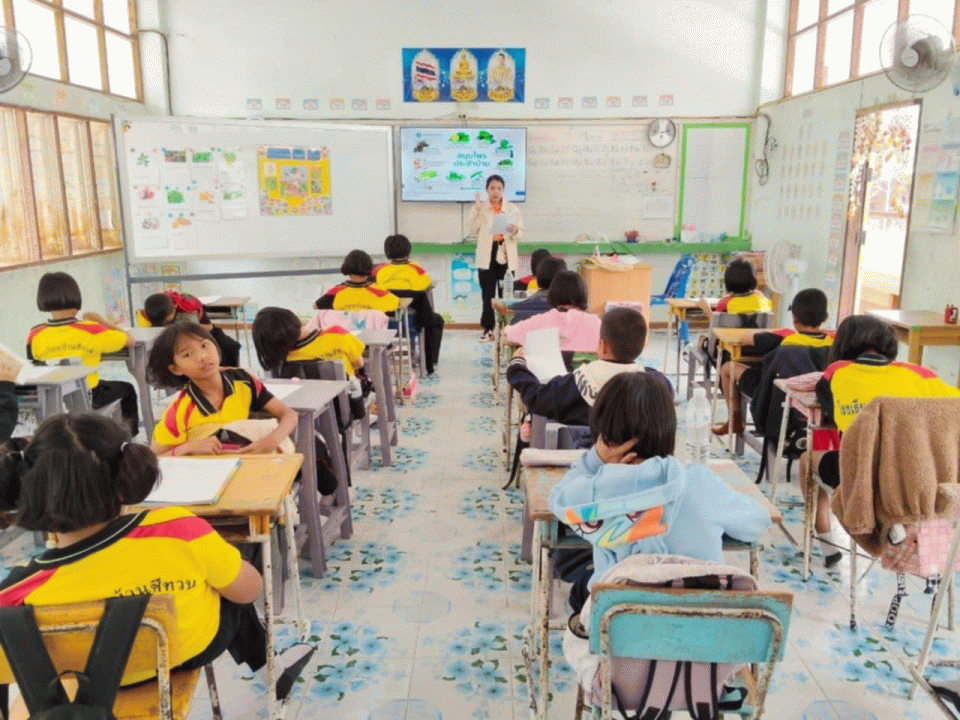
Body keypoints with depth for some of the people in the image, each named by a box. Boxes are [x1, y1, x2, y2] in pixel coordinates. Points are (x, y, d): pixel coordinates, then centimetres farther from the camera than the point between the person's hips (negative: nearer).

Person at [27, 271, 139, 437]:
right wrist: (102, 321, -4)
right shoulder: (91, 330, -23)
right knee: (126, 389, 28)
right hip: (88, 396, -4)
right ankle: (130, 432, 41)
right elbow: (129, 340, -13)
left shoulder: (35, 335, -13)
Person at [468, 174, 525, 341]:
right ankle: (488, 328, 6)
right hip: (487, 257, 0)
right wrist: (477, 211, -10)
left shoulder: (513, 209, 9)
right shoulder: (479, 208, 7)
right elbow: (472, 231, -2)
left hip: (506, 257, 1)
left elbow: (521, 235, 7)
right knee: (488, 293, -1)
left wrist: (514, 231, -16)